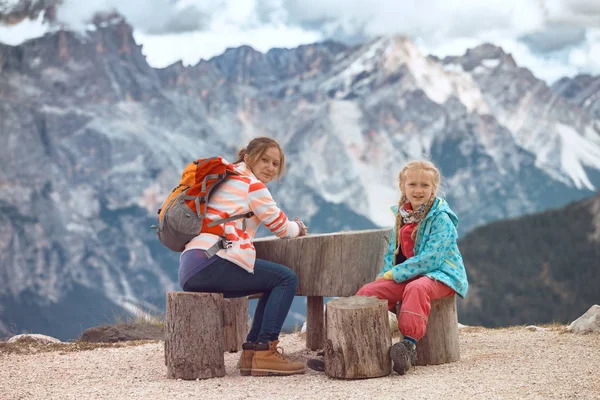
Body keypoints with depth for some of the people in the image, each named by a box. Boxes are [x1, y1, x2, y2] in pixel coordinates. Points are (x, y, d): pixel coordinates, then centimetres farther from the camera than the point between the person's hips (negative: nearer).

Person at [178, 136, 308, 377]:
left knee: (277, 282, 18)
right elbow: (281, 227, 8)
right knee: (286, 279, -6)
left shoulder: (226, 181, 29)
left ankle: (251, 352, 7)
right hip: (211, 262, -9)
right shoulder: (251, 184, 2)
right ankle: (264, 352, -13)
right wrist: (298, 228, 30)